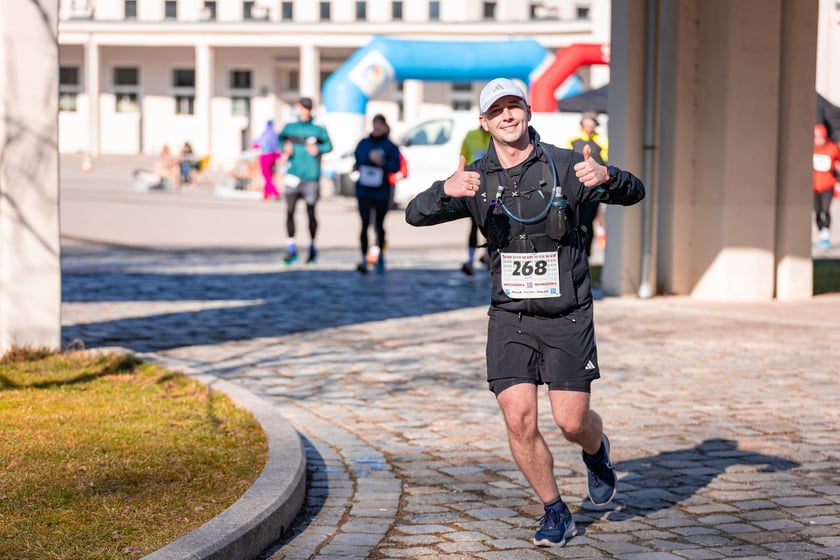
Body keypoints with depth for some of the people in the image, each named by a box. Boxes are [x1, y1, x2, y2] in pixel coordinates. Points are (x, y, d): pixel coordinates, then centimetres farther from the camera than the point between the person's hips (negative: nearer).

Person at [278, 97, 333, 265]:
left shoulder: (318, 129, 0)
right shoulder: (289, 127, 6)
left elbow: (328, 145, 7)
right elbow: (280, 139, 20)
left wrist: (319, 149, -12)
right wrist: (285, 147, -1)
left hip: (311, 177, -1)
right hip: (293, 175, 1)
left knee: (311, 212, 5)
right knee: (289, 210, -6)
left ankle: (312, 248, 20)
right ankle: (291, 248, 0)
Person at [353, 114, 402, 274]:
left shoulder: (390, 147, -5)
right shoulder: (363, 143, 5)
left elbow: (396, 167, -13)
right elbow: (357, 158, 18)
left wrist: (382, 162, -27)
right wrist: (357, 166, -2)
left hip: (381, 193, -1)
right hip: (363, 191, 1)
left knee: (379, 225, 12)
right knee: (365, 224, -10)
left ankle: (380, 256, 32)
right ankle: (364, 259, -11)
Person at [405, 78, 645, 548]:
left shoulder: (562, 165, -5)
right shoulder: (476, 179, 1)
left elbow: (634, 193, -7)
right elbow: (415, 215, -8)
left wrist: (606, 177, -31)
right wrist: (446, 191, -31)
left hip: (567, 318, -2)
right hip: (510, 318, 2)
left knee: (572, 422, -3)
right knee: (519, 421, -7)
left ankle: (597, 452, 35)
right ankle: (556, 514, 13)